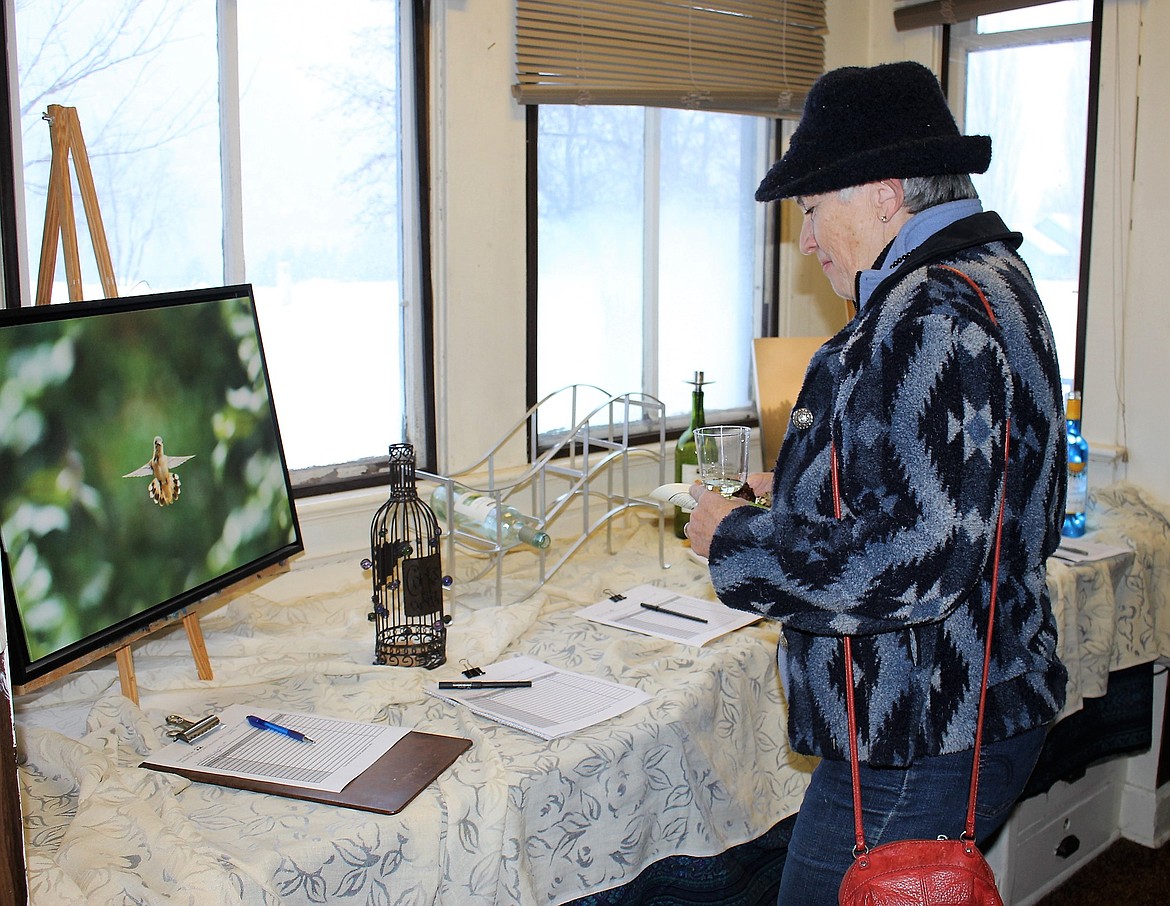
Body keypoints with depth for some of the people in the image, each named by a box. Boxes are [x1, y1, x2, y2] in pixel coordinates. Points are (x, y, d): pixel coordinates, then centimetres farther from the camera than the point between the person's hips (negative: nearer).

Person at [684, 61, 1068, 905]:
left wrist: (737, 540, -16)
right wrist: (801, 496, 15)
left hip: (918, 750, -10)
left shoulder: (934, 318, -22)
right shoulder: (990, 280, 13)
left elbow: (910, 562, -29)